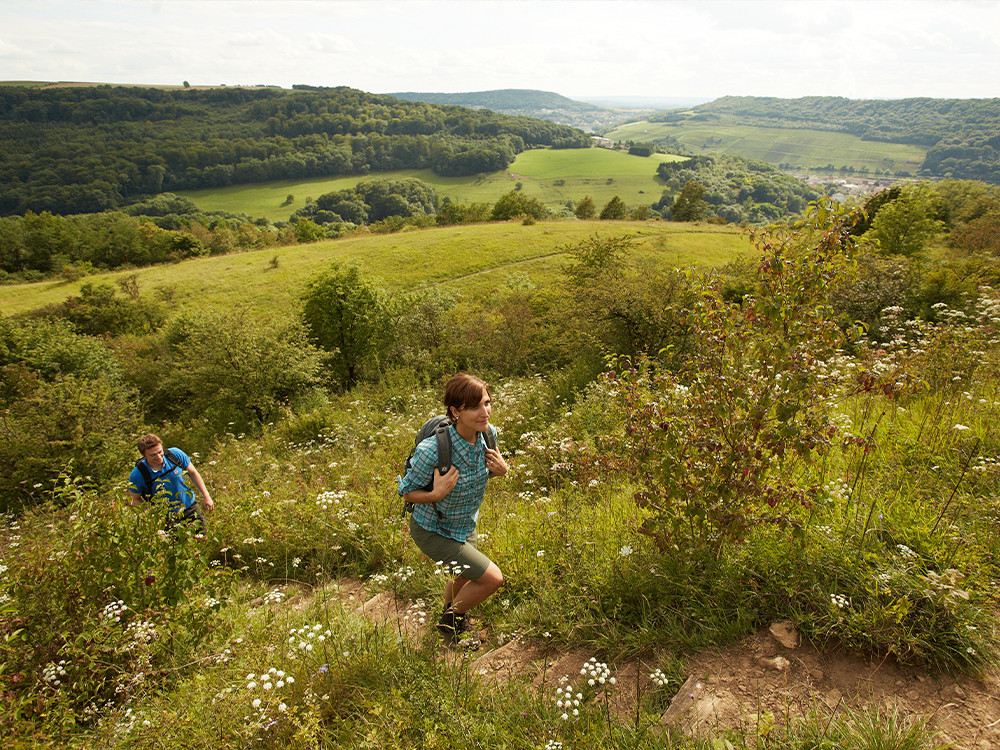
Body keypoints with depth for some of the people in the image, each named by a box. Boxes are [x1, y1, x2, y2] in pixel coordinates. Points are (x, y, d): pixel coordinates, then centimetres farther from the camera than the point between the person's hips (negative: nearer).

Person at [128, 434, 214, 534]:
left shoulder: (175, 454, -16)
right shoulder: (137, 475, -20)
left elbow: (193, 473, -1)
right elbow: (136, 500, -5)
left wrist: (206, 497, -1)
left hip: (191, 508, 2)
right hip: (166, 519, -2)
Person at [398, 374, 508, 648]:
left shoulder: (487, 433, -19)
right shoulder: (431, 451, -37)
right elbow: (407, 491, -19)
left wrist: (500, 470, -19)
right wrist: (436, 494, -38)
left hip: (465, 525, 7)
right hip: (433, 531, -7)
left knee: (464, 577, 30)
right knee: (492, 578, -8)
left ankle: (450, 616, 64)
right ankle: (452, 622, 22)